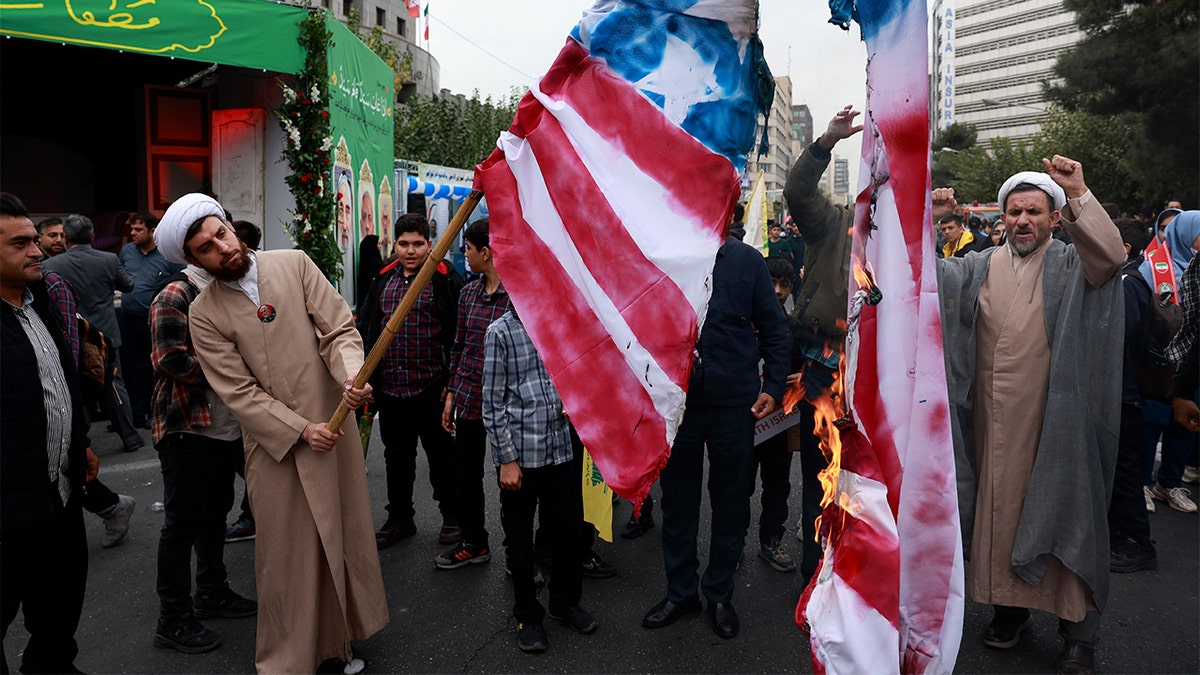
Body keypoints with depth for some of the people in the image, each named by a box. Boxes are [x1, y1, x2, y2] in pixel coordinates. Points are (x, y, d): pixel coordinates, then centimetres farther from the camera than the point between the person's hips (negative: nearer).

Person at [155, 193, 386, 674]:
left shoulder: (294, 264, -2)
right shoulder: (204, 315, -5)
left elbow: (338, 329, -5)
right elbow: (239, 391, -8)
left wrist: (352, 376, -25)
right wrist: (301, 430, -15)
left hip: (334, 423, 2)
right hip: (274, 444, -2)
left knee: (343, 535, 13)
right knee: (287, 551, 6)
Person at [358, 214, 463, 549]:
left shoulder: (445, 280, -7)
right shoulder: (382, 280, 10)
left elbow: (458, 334, -9)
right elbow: (365, 330, 15)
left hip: (432, 388, -5)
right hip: (390, 389, 5)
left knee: (442, 456, 9)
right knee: (397, 457, 16)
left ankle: (452, 517, 25)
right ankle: (400, 518, 31)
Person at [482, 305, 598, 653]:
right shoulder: (501, 331, -6)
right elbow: (493, 402, -7)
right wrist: (506, 459, -9)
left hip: (562, 446, 4)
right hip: (519, 452, -4)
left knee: (570, 526, 13)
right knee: (519, 535, 9)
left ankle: (566, 602, 35)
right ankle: (528, 615, 28)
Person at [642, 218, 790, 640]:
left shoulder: (747, 261, 1)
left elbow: (774, 328, 5)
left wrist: (773, 387, -2)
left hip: (734, 400, 0)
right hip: (675, 400, 0)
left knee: (731, 502, 12)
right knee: (677, 501, 12)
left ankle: (719, 594, 31)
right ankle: (680, 591, 31)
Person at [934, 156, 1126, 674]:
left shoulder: (1072, 264, 0)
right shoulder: (981, 267, 10)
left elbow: (1111, 255, -21)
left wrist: (1080, 194, -31)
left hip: (1052, 421, -3)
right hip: (995, 423, 3)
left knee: (1061, 514, 4)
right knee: (1000, 510, 13)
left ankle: (1078, 632, 17)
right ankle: (1010, 606, 30)